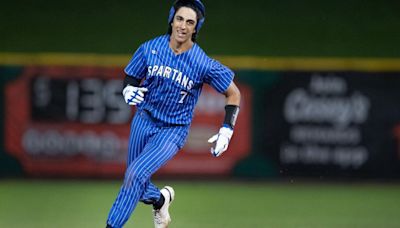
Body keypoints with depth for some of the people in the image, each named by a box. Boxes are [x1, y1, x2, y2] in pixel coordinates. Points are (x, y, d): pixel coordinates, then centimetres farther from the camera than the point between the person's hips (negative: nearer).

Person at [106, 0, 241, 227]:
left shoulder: (204, 64, -18)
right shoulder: (150, 49, -10)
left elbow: (234, 94, -7)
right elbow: (130, 79, 4)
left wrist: (226, 131, -15)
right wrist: (129, 91, -20)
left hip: (173, 131, -4)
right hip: (144, 121, 4)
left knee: (136, 174, -23)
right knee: (137, 185, 14)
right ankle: (160, 199, 48)